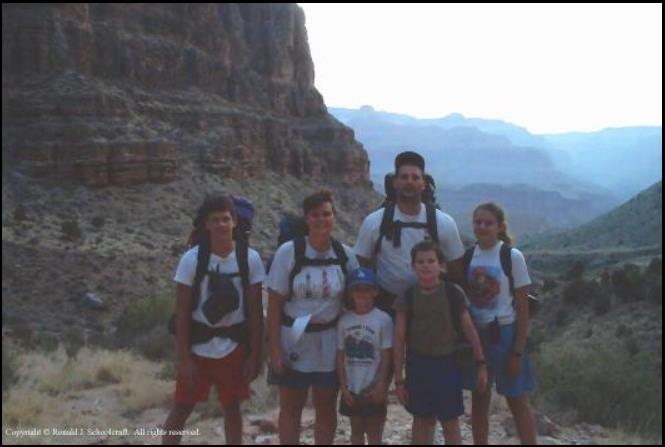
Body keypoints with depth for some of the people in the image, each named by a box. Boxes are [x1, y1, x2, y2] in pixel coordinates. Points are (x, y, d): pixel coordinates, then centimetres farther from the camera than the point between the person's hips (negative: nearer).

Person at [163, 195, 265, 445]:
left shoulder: (250, 259, -7)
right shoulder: (192, 259, -11)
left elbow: (255, 311, -2)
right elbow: (182, 311, -8)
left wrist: (255, 354, -3)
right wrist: (183, 357, -10)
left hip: (234, 348, 1)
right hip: (199, 347, -1)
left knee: (232, 408, 13)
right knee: (181, 409, 7)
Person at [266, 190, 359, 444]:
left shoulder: (345, 255, -3)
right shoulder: (288, 252, -10)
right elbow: (274, 304, -8)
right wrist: (275, 349, -11)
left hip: (330, 343, 2)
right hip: (293, 340, -2)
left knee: (326, 408, 13)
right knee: (291, 409, 10)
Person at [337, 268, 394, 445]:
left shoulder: (383, 319, -10)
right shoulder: (344, 320, 0)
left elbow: (386, 356, -8)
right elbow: (340, 356, 2)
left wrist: (381, 386, -11)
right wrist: (343, 387, -2)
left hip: (373, 388, -3)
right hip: (352, 388, 4)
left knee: (374, 432, 7)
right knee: (356, 430, 16)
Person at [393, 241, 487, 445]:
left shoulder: (453, 293, -8)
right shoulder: (407, 297, -6)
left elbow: (469, 329, -2)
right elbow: (399, 339, -2)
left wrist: (481, 363, -3)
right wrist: (399, 379, -2)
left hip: (446, 362, -1)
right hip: (418, 364, 1)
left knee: (450, 423, 6)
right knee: (422, 420, 13)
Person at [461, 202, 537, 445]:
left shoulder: (512, 256, -9)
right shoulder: (467, 257, 2)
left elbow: (523, 308, -8)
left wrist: (518, 351, -11)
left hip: (505, 332, -4)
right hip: (476, 333, 4)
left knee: (518, 403, 5)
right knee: (479, 401, 13)